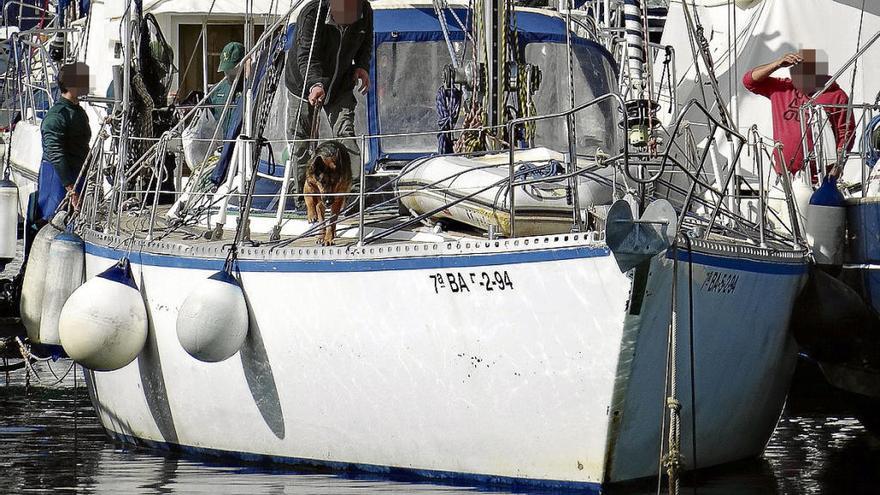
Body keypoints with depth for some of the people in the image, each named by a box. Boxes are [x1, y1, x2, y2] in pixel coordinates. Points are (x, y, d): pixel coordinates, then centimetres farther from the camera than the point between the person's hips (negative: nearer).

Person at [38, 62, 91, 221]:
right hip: (57, 176, -9)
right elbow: (55, 154, -23)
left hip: (76, 176, 9)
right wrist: (71, 188, -27)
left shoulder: (78, 111, 15)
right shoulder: (57, 115, -17)